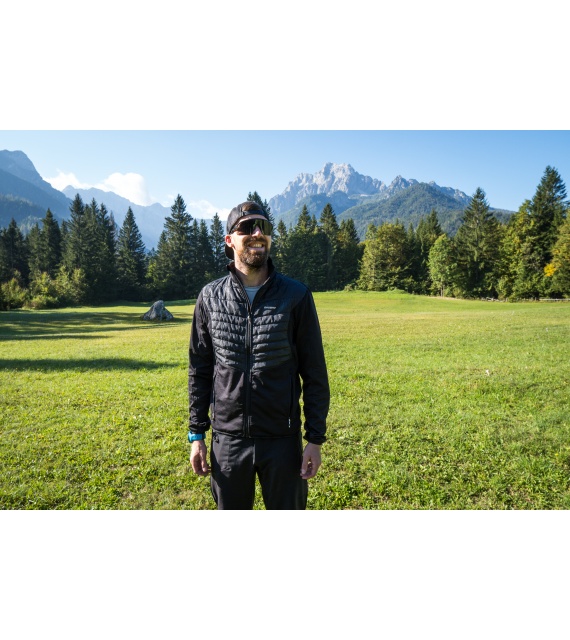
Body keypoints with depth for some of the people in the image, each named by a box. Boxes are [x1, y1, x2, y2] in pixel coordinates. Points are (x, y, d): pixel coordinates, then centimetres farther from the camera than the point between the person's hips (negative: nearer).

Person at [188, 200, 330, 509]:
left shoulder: (296, 295, -6)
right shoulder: (210, 297, -1)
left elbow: (315, 373, -3)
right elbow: (200, 370, 5)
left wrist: (315, 438, -4)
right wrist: (196, 434, 4)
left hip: (282, 439, -1)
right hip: (228, 439, 2)